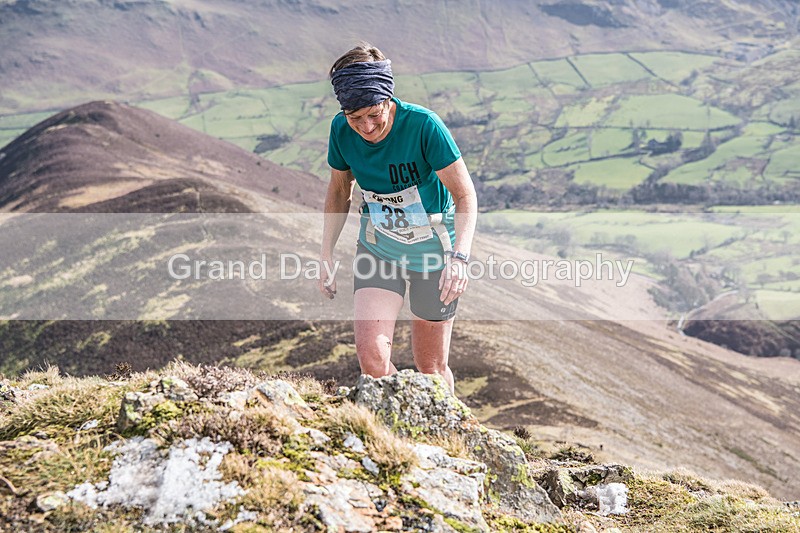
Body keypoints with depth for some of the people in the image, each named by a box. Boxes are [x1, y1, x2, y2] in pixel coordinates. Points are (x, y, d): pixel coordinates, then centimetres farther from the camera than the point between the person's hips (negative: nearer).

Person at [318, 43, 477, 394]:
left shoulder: (423, 125, -25)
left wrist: (459, 258, -35)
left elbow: (465, 195, -21)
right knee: (371, 355, -14)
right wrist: (326, 255, 4)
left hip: (433, 250, -3)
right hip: (377, 249, 3)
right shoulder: (341, 130, -12)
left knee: (431, 368, 6)